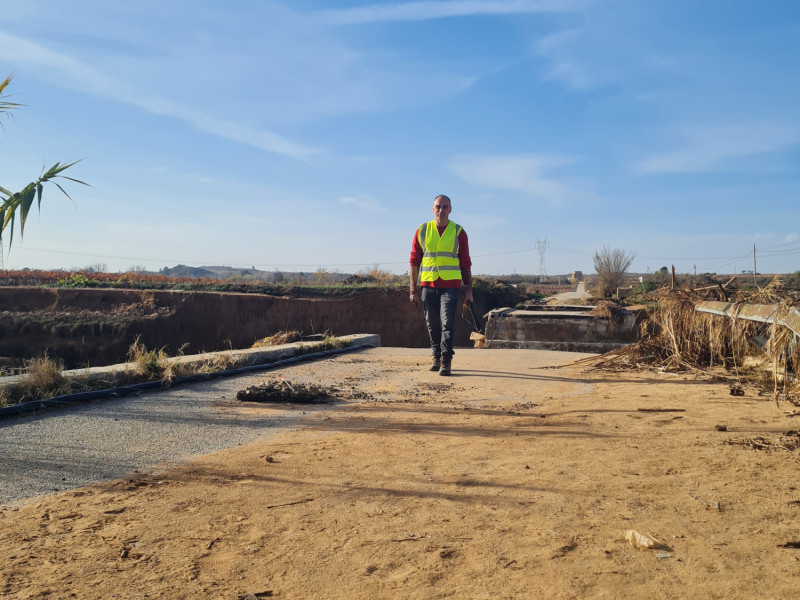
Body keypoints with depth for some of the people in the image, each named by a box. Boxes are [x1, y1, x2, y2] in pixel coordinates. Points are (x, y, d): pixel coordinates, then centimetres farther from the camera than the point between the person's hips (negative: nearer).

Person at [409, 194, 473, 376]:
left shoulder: (459, 232, 2)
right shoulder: (422, 231, 4)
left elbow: (465, 263, 5)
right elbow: (414, 261, 6)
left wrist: (469, 289, 1)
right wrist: (414, 289, 2)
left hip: (450, 285, -2)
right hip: (428, 285, 2)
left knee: (447, 322, -10)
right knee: (432, 324, 9)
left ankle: (446, 360, -8)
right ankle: (436, 356, 25)